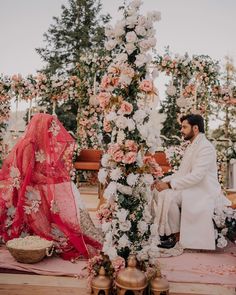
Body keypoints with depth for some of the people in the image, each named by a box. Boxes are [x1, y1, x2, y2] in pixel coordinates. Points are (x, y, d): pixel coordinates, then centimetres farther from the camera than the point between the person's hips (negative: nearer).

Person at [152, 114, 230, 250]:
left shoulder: (206, 147, -16)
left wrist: (169, 185, -25)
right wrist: (164, 181, -1)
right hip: (192, 187, 9)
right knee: (158, 190, -3)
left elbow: (196, 176, -26)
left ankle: (172, 234, -12)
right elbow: (182, 172, 14)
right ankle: (164, 228, 1)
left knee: (168, 195, -28)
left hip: (204, 192, -9)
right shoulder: (192, 146, 15)